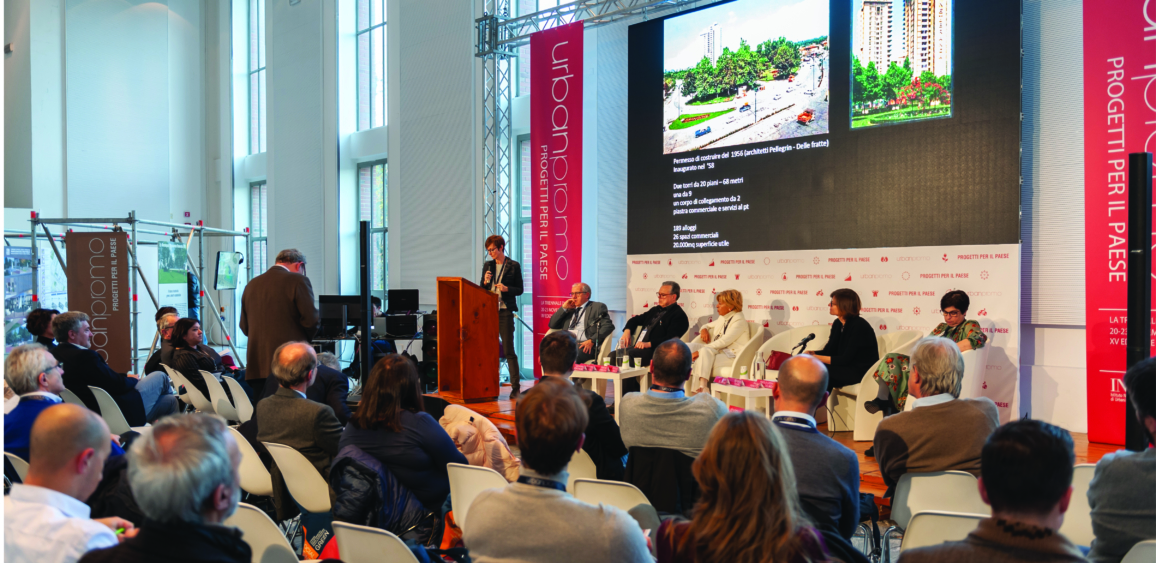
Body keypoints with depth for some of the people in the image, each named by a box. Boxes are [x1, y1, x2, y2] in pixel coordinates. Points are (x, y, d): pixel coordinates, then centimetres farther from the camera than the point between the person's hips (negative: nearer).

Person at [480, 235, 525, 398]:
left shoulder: (514, 266, -1)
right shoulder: (487, 265, 13)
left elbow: (519, 290, 0)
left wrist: (506, 289, -17)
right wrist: (485, 282, -5)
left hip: (505, 311, -5)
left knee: (509, 350, -6)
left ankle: (516, 387, -3)